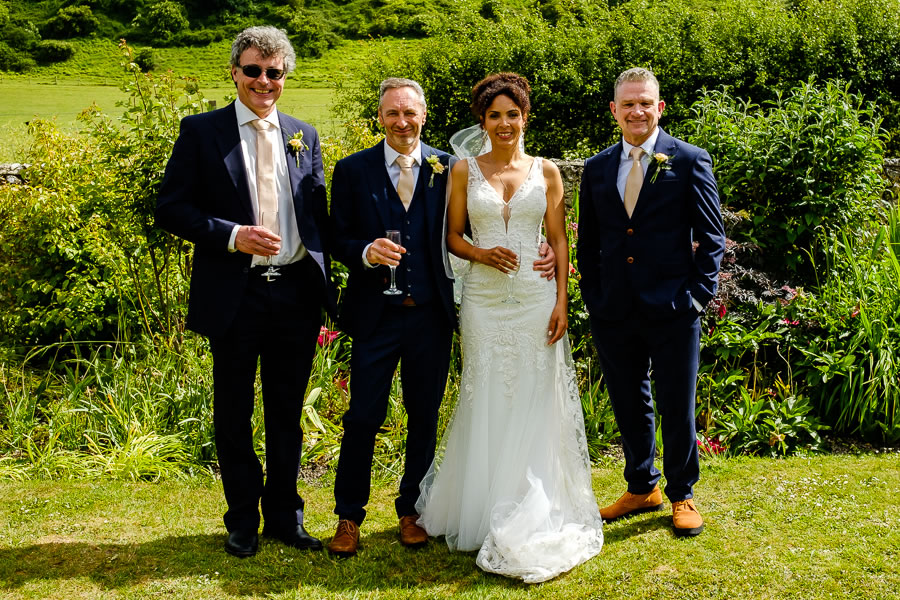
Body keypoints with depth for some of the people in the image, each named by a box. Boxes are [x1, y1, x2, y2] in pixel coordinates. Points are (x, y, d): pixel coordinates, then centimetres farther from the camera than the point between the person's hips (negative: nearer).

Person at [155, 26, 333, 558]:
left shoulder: (304, 136, 10)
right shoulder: (202, 131, -1)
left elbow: (319, 216, 13)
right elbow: (171, 209, -5)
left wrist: (322, 287, 8)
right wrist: (232, 235, -18)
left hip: (297, 295, 3)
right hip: (235, 297, -3)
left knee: (288, 414, 13)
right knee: (234, 414, 10)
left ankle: (285, 516, 28)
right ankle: (243, 519, 26)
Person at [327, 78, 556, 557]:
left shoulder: (447, 169, 2)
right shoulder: (352, 170, 2)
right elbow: (338, 240, 2)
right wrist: (367, 251, -20)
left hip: (431, 317, 1)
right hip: (375, 316, -1)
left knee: (424, 419, 11)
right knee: (362, 418, 2)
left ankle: (411, 512, 28)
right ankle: (349, 516, 19)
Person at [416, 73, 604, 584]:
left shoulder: (547, 172, 6)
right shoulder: (465, 171, 5)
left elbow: (559, 240, 4)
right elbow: (453, 237, 8)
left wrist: (561, 302, -4)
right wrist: (481, 254, -13)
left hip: (536, 299, 0)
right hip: (484, 299, 0)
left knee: (536, 403, 1)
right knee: (487, 402, 4)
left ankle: (535, 517, 13)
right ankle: (487, 512, 18)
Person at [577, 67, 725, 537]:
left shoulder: (690, 161, -1)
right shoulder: (597, 169, 10)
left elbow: (712, 236, 0)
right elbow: (587, 241, 15)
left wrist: (698, 295, -7)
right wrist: (592, 297, 6)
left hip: (672, 312, -3)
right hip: (614, 313, 4)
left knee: (677, 407, 7)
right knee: (629, 406, 14)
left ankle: (682, 496, 25)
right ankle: (642, 488, 32)